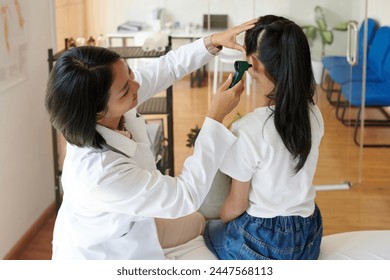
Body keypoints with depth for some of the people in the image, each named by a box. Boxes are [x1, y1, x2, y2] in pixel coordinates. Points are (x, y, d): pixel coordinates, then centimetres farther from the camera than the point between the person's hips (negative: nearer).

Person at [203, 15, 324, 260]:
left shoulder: (248, 130, -28)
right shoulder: (314, 114, -9)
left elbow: (236, 204, -12)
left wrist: (218, 222, 4)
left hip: (263, 241, -6)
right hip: (309, 233, 6)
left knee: (209, 229, 29)